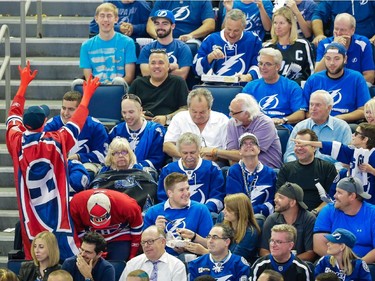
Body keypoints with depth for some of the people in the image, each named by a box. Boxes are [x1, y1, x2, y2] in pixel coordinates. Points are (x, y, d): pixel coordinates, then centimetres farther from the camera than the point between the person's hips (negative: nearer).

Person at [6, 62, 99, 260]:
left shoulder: (17, 143, -6)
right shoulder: (55, 142, -13)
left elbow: (14, 113, 12)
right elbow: (77, 122, 2)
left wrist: (23, 84, 24)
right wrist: (87, 96, 17)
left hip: (30, 213, 3)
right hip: (55, 210, -3)